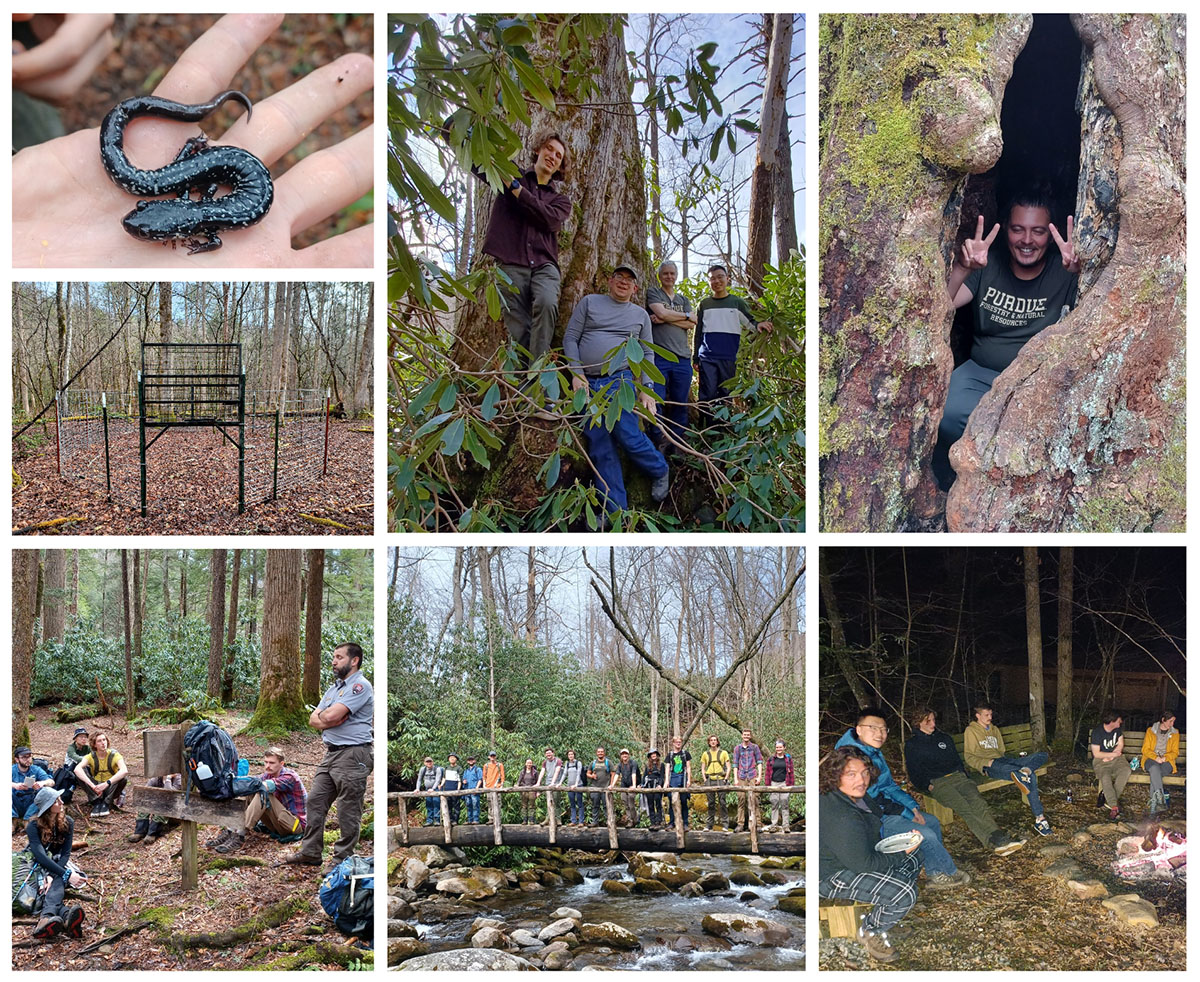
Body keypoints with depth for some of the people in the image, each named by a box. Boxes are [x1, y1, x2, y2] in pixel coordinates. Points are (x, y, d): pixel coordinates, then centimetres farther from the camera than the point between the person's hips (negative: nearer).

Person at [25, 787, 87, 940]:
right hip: (38, 865, -2)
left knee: (58, 882, -36)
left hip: (58, 864, 2)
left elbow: (65, 854, -7)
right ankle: (67, 917, -69)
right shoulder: (34, 825, -17)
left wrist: (52, 876, -27)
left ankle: (46, 919, -68)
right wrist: (67, 874, -38)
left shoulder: (67, 822, -6)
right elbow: (40, 855, -28)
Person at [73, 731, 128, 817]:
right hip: (96, 788, 2)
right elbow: (77, 769, -26)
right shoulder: (91, 757, -7)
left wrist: (107, 783, -42)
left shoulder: (114, 755, -12)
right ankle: (97, 802, -20)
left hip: (111, 788, -1)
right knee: (80, 773, -20)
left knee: (123, 777, -31)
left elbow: (124, 771, -31)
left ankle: (106, 803, -17)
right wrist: (92, 786, -40)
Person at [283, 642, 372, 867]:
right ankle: (310, 852, 17)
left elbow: (331, 716, -21)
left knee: (348, 812, -3)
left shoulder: (360, 686, -11)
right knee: (315, 802, 10)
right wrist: (327, 720, -7)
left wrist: (322, 717, 2)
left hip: (352, 755, -10)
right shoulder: (333, 688, 20)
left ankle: (342, 860, 4)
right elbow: (314, 720, 14)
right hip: (331, 753, 10)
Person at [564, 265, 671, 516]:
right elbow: (570, 338, 7)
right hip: (588, 383, 1)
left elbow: (647, 354, 13)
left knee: (627, 435, -17)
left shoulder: (640, 314, 15)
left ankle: (659, 471, 12)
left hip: (621, 381, -1)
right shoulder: (590, 302, 12)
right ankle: (616, 512, -2)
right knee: (601, 449, -3)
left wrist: (646, 389, 1)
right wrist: (577, 374, -5)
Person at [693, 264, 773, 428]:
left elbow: (750, 323, 9)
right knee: (707, 396, -5)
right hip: (707, 359, 0)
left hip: (729, 359, 0)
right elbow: (698, 333, 14)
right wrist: (695, 359, 8)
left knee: (726, 395, 3)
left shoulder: (738, 303, 10)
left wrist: (758, 325, -16)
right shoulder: (704, 305, 12)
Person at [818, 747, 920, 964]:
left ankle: (877, 912, 22)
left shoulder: (855, 796, -3)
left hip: (856, 857, 11)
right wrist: (901, 854, -17)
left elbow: (875, 807, 23)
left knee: (913, 862, 18)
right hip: (832, 877, -11)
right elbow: (862, 864, -29)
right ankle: (870, 932, 3)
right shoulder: (841, 818, -34)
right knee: (905, 893, -22)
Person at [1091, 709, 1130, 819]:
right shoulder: (1097, 732, -13)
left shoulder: (1118, 729, 5)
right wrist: (1113, 754, -12)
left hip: (1116, 759, 5)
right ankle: (1114, 807, -33)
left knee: (1126, 770, -28)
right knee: (1105, 777, -35)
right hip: (1100, 761, -5)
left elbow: (1120, 745, 8)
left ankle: (1109, 798, -22)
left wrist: (1110, 757, -7)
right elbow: (1096, 753, -13)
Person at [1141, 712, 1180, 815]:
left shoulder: (1175, 733, 13)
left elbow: (1175, 752, 9)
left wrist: (1164, 758, -13)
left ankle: (1154, 802, -40)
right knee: (1155, 768, -39)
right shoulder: (1151, 731, 9)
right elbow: (1145, 749, 3)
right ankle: (1160, 799, -53)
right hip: (1151, 760, -1)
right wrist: (1155, 757, -17)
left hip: (1166, 761, 1)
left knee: (1156, 774, -35)